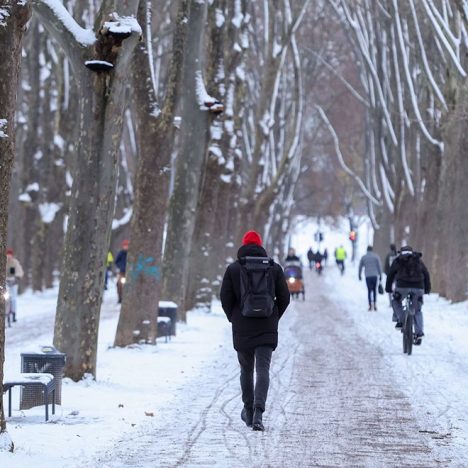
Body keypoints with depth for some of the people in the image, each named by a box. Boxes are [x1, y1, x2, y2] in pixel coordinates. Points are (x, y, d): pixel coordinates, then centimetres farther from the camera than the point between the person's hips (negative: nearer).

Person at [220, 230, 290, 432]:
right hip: (267, 329, 0)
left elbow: (225, 298, -5)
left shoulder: (233, 269, -2)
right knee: (263, 370, -4)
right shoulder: (274, 268, 1)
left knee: (246, 369, 17)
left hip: (242, 329, 0)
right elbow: (284, 297, 1)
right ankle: (258, 411, -21)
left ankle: (248, 411, 26)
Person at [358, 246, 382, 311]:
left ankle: (370, 305, -2)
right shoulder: (376, 256, 1)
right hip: (375, 275, 0)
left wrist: (360, 275, 24)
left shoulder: (363, 257, 6)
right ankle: (375, 304, 2)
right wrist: (380, 275, 3)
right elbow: (379, 266, -2)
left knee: (369, 290, 4)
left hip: (367, 276, 0)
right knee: (374, 290, 13)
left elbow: (360, 267, 12)